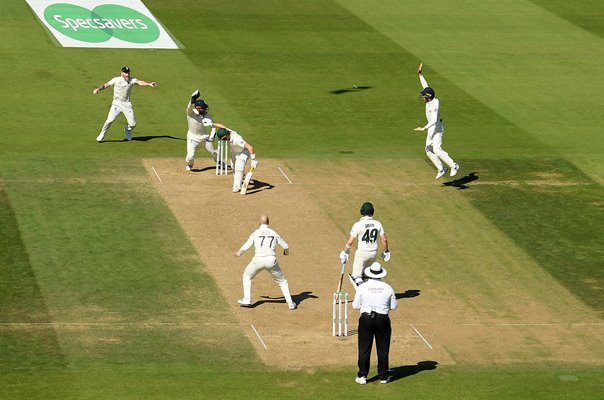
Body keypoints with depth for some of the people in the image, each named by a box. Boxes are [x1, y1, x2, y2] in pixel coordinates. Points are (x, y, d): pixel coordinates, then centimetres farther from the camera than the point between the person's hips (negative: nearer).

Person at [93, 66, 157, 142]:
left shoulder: (132, 80, -1)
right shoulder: (116, 80, -2)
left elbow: (140, 82, -17)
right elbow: (105, 85, -3)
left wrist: (149, 84, -36)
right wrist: (98, 89, -23)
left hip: (127, 104, 2)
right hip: (117, 103, -2)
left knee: (132, 123, 1)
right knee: (110, 120, -18)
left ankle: (127, 131, 36)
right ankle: (102, 135, 2)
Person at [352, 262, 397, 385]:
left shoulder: (363, 287, -6)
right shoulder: (388, 288, -3)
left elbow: (355, 306, -2)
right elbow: (394, 306, 3)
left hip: (366, 319, -1)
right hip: (383, 319, 1)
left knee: (364, 348, 7)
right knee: (383, 349, 10)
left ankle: (362, 376, 8)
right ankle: (383, 376, 15)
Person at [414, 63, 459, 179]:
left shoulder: (434, 105, -27)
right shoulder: (430, 99, -2)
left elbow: (434, 120, -36)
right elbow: (425, 85, 11)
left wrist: (424, 128, -45)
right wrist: (420, 74, 11)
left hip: (437, 128, -10)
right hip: (431, 128, 10)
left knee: (437, 150, -18)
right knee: (429, 150, 11)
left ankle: (453, 166, -11)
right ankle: (441, 169, 19)